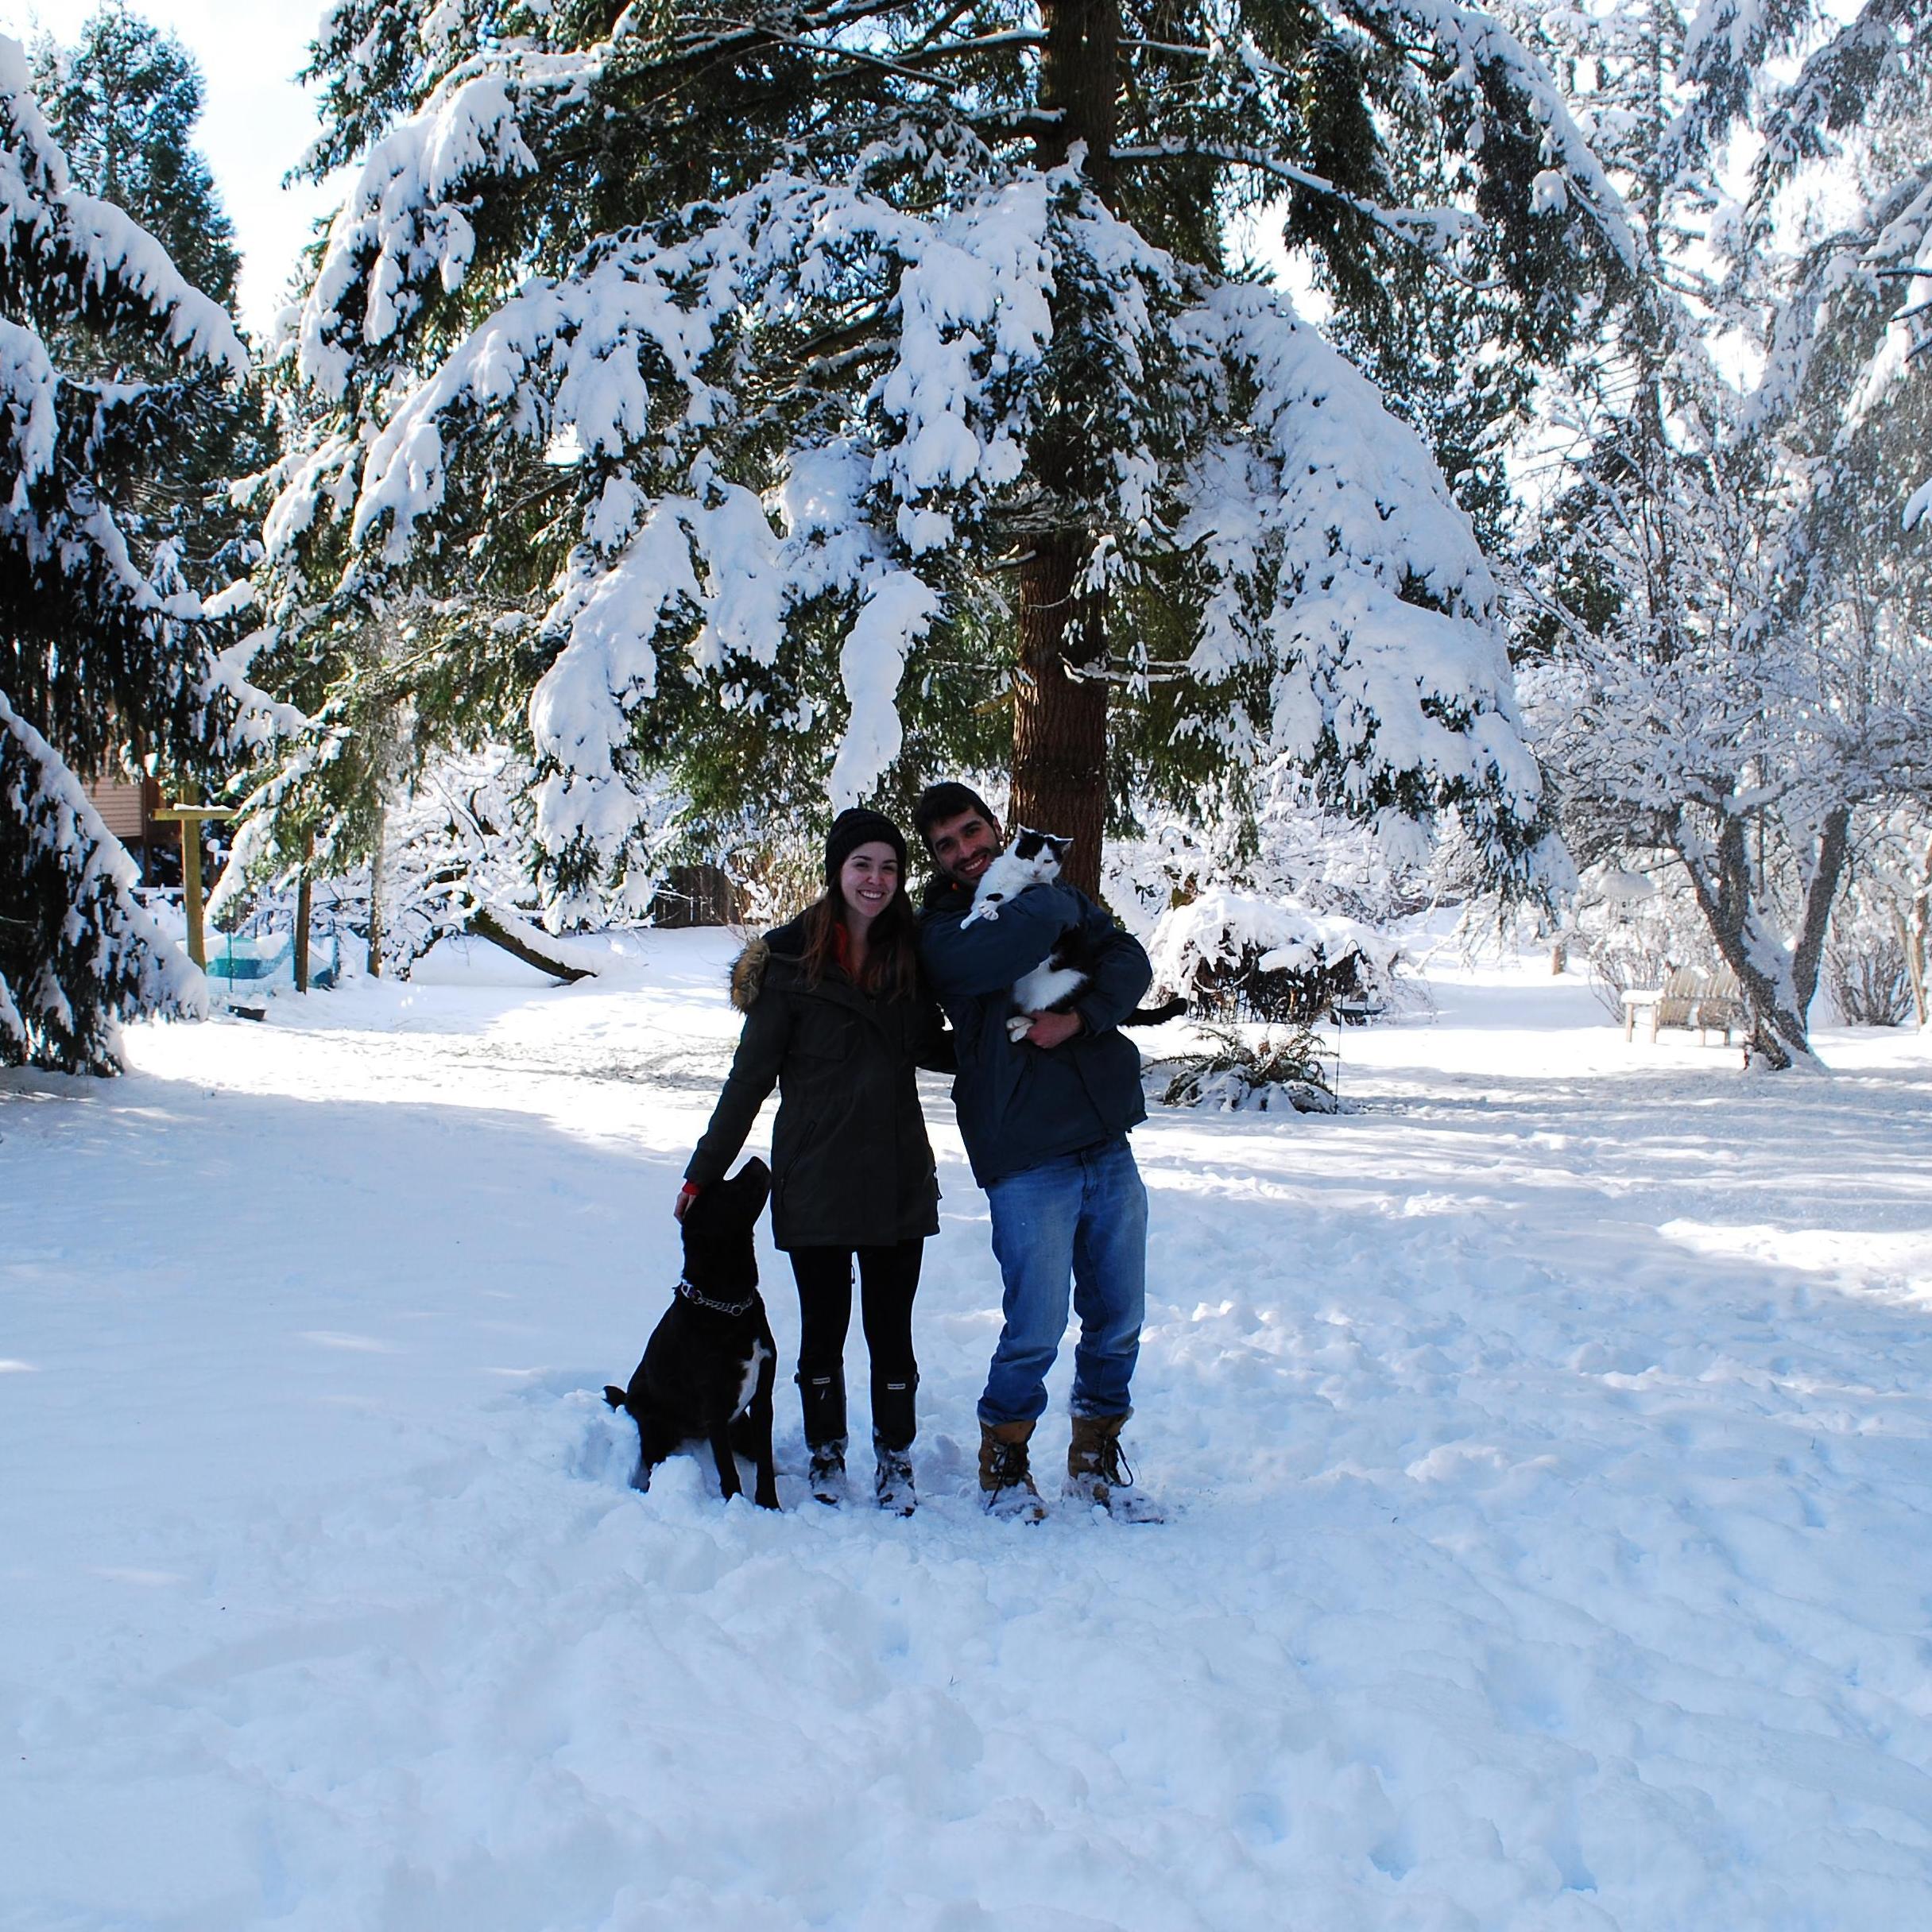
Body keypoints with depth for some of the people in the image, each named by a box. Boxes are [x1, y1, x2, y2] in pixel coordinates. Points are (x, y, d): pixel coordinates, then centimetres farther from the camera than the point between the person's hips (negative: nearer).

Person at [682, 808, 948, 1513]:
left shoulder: (910, 951, 5)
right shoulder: (792, 958, -6)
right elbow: (752, 1073, -2)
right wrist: (704, 1171, -2)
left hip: (898, 1176, 2)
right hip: (813, 1177, -2)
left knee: (891, 1329, 6)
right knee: (823, 1327, 9)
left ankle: (895, 1463, 21)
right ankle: (826, 1458, 26)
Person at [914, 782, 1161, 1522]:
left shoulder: (1060, 894, 16)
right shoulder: (940, 934, -2)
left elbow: (1130, 961, 2)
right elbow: (1034, 928, -20)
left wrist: (1080, 1017, -15)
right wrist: (1051, 898, 2)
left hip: (1108, 1144, 5)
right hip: (1026, 1160, -5)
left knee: (1118, 1319, 10)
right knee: (1037, 1329, -6)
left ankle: (1096, 1455, 29)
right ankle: (1003, 1462, 16)